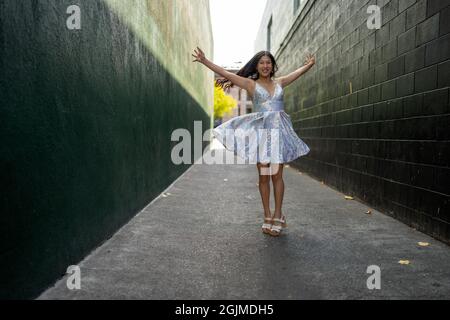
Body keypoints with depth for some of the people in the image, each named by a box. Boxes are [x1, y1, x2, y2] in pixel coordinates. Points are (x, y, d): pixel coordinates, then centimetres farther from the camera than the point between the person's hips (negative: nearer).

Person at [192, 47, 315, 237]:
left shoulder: (279, 83, 13)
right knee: (264, 177, 3)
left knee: (277, 176, 3)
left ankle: (278, 216, 12)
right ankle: (267, 217, 14)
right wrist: (204, 61, -6)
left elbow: (299, 72, 26)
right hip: (261, 131, -2)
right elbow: (225, 73, -2)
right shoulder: (251, 84, 4)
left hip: (279, 130, 2)